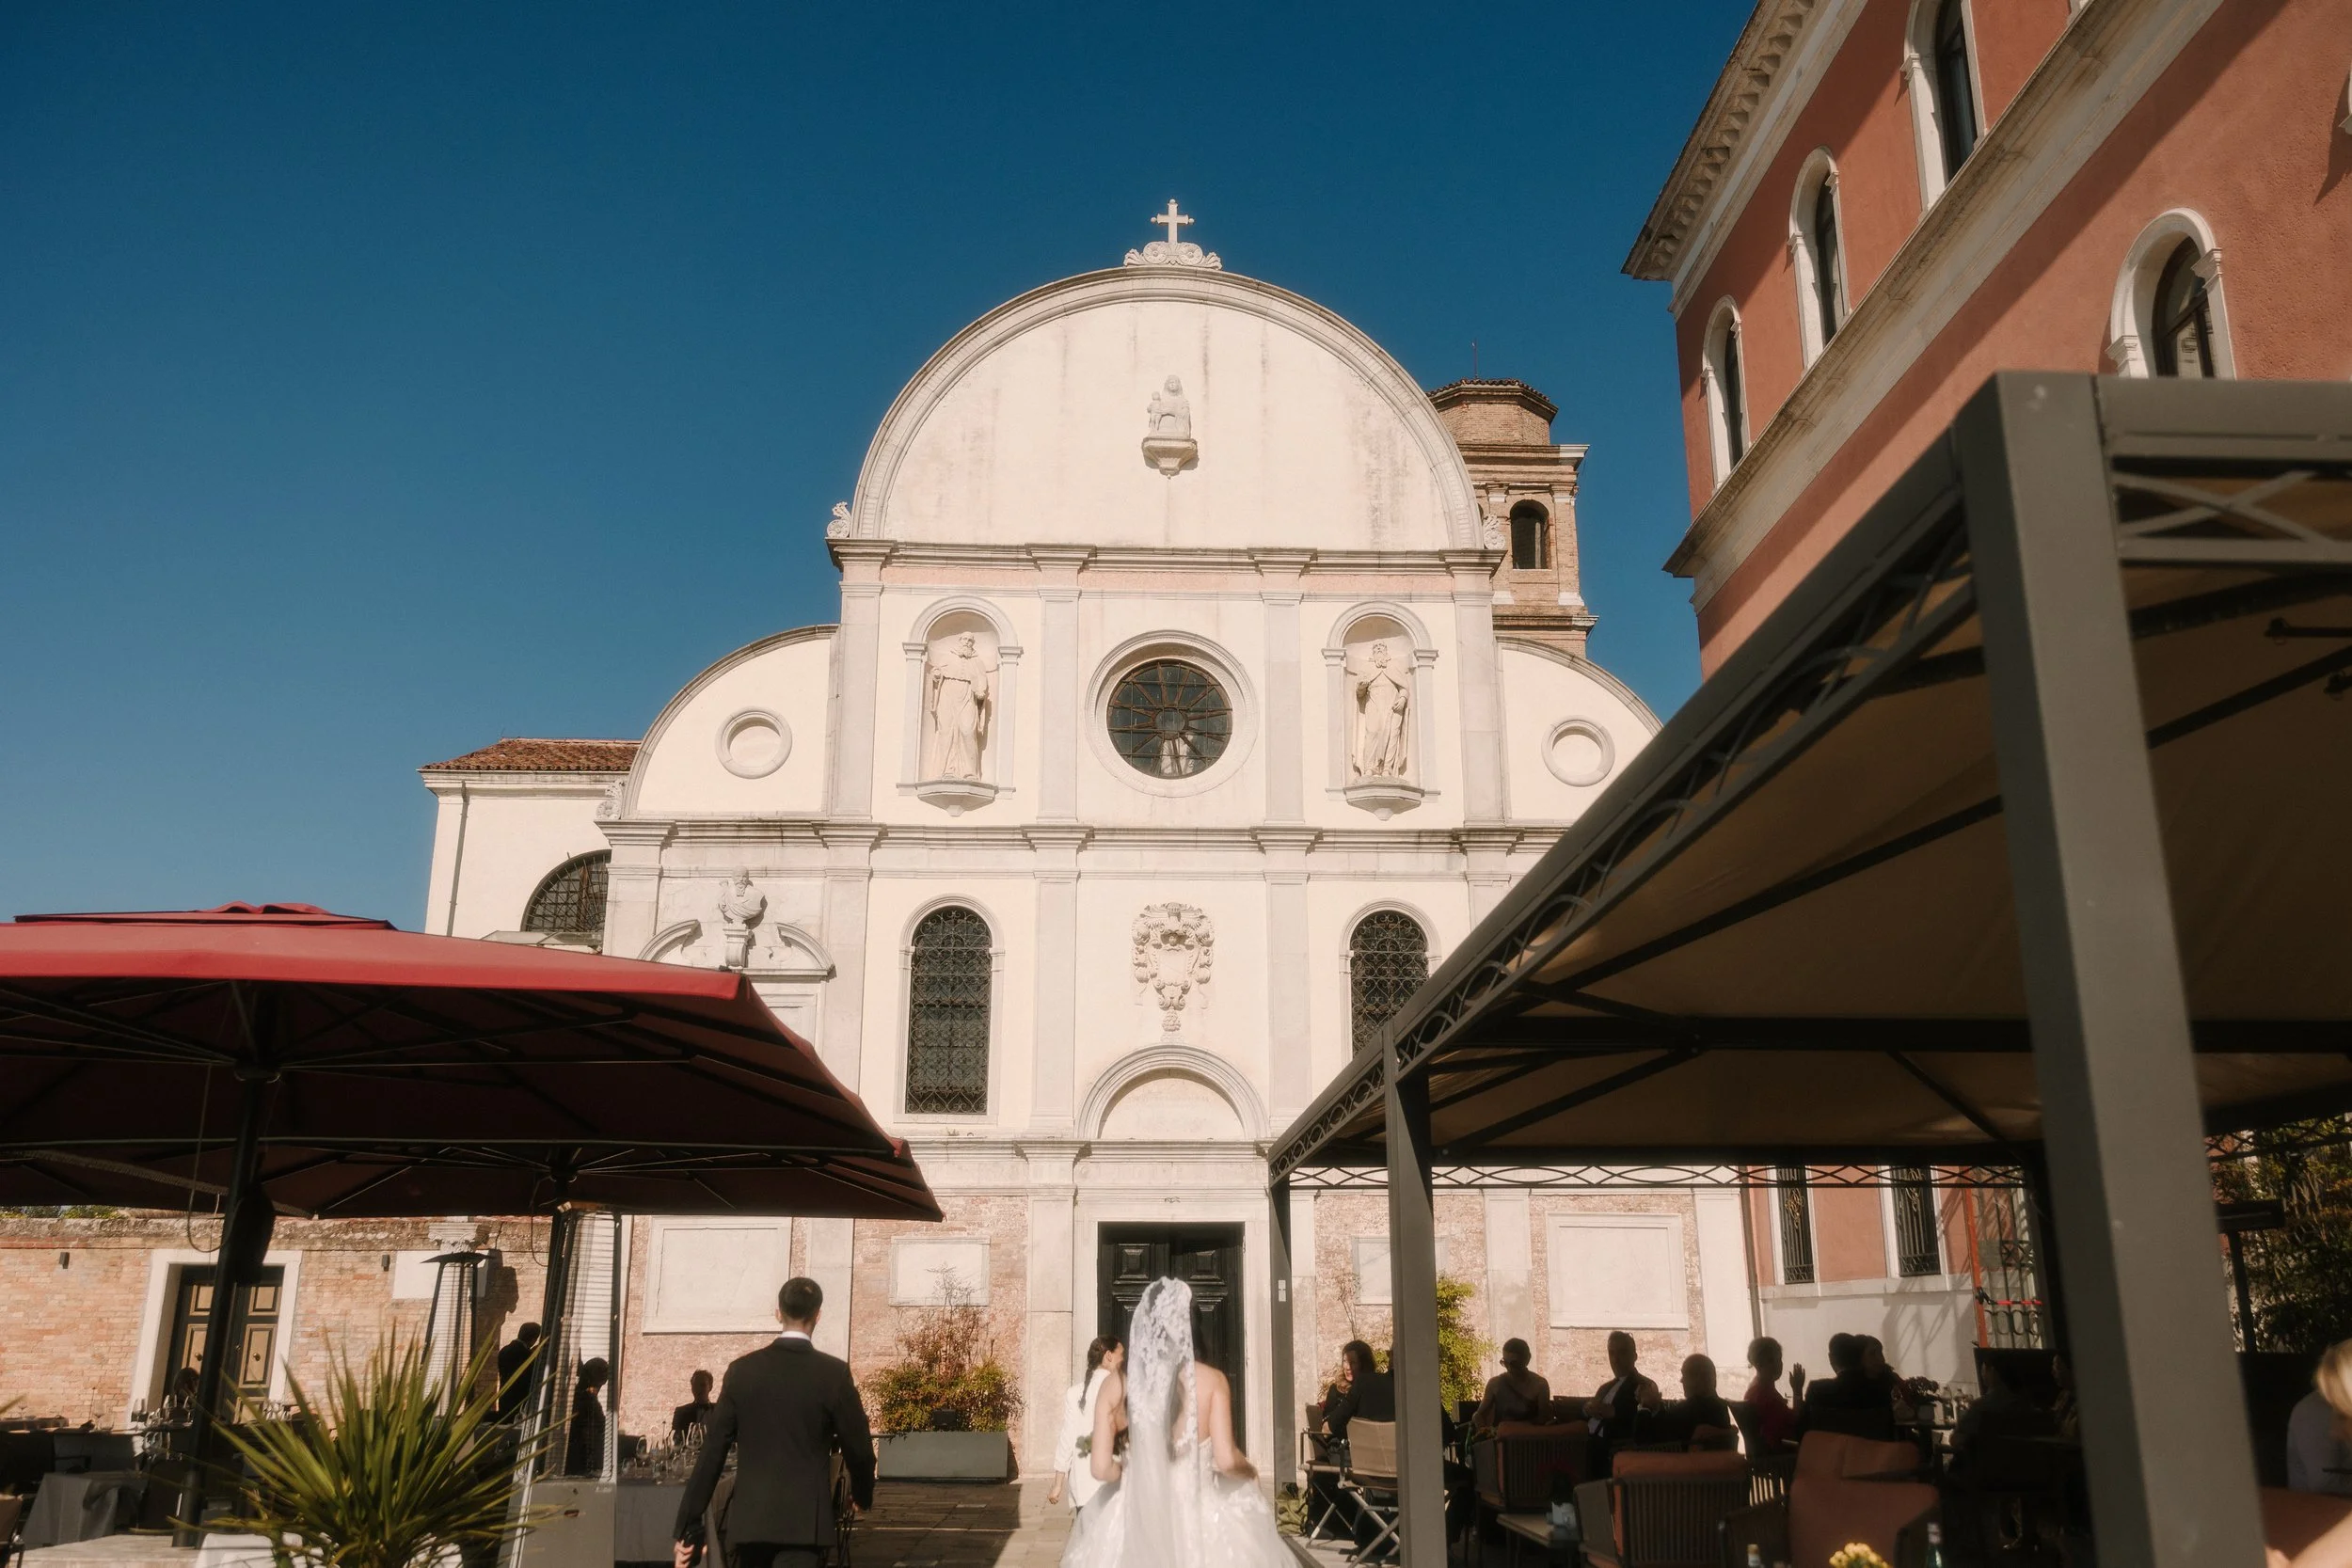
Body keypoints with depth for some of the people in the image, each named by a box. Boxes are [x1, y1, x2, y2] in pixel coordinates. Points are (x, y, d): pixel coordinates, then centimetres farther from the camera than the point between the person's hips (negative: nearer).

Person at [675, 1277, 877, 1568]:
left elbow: (712, 1451, 1)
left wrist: (687, 1527, 4)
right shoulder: (833, 1373, -7)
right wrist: (862, 1494, 20)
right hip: (804, 1521, -3)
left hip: (748, 1518, 3)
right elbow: (858, 1448, -1)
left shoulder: (742, 1370, 1)